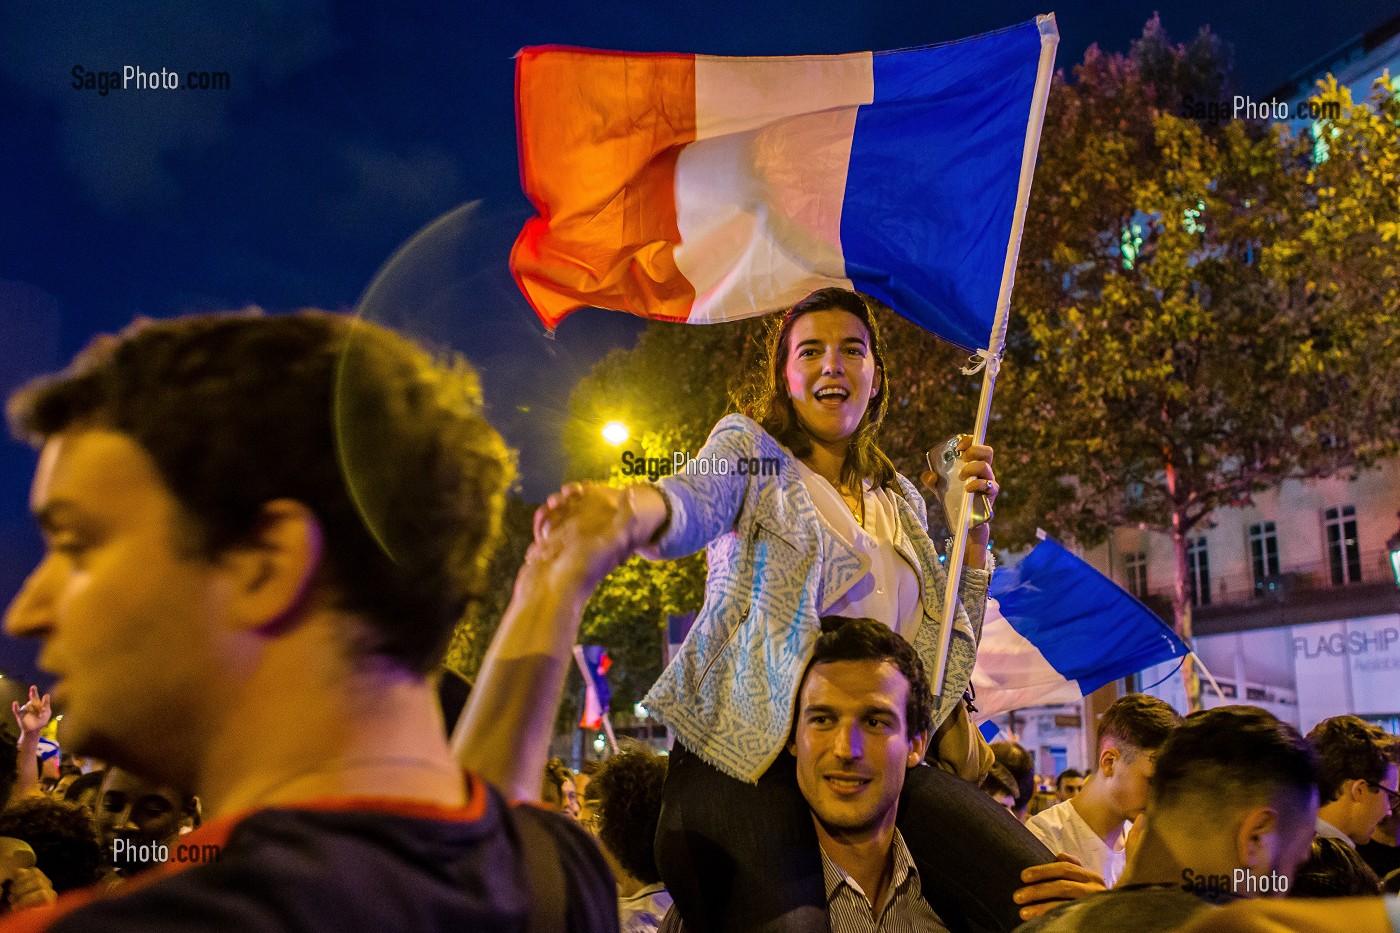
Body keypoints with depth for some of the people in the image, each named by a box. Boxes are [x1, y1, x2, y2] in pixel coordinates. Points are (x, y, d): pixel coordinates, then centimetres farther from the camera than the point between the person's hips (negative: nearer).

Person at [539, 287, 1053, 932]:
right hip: (753, 753, -4)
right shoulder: (750, 448, 8)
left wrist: (972, 527, 10)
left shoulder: (900, 501, 22)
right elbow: (690, 504, -16)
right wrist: (625, 508, -40)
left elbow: (951, 647, 21)